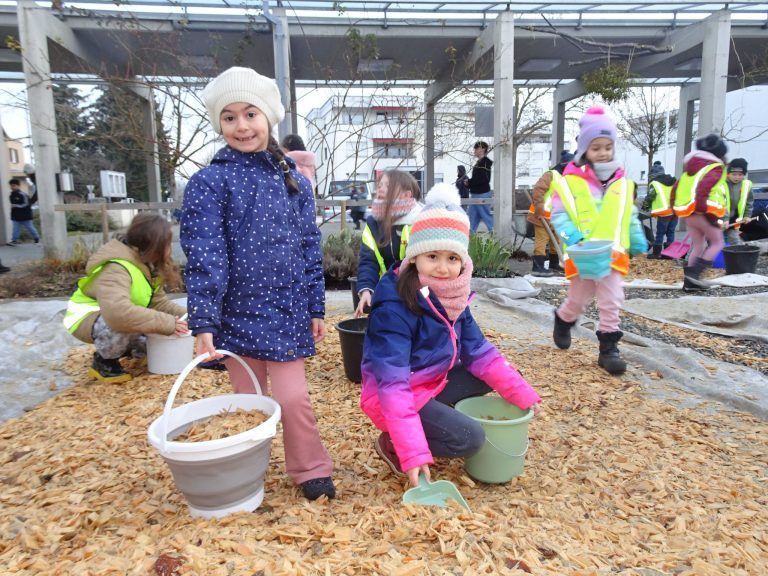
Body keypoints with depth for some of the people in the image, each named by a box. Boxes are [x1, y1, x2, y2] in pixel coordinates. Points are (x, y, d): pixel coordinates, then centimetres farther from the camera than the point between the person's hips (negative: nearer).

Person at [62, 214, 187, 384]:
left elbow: (159, 302, -2)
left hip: (111, 320, 8)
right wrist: (167, 323, -46)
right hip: (86, 319, -8)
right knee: (123, 323, -39)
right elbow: (119, 313, -51)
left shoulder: (147, 266, -4)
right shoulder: (117, 269, -34)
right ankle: (104, 362, -13)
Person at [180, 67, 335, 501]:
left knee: (294, 397, 2)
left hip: (287, 312, 2)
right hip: (238, 313, -1)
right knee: (248, 401, 10)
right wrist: (203, 323, -16)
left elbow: (311, 248, 6)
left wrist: (316, 309, 5)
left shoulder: (294, 180, 5)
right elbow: (204, 257, -11)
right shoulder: (209, 183, -5)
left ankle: (312, 471, 23)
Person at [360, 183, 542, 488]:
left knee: (489, 374, 6)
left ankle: (435, 422, 8)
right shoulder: (394, 308, -29)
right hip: (393, 395, -8)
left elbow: (480, 353, 1)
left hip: (432, 385, 8)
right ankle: (392, 444, 1)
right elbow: (392, 385, -32)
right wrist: (414, 453, -36)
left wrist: (523, 394, -3)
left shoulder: (452, 297, -5)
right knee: (469, 438, -21)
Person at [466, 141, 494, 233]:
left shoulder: (485, 162, -14)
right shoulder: (479, 162, 16)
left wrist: (469, 182, -15)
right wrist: (469, 182, -1)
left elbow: (483, 179, -24)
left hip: (482, 194, -10)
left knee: (486, 215, -4)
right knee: (473, 215, 11)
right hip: (475, 194, 10)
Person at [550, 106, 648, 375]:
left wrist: (637, 239, 6)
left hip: (613, 253, 3)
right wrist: (570, 234, -23)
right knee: (578, 299, 13)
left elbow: (630, 215, 17)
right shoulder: (571, 180, -8)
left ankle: (609, 347, 9)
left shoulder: (623, 182, 6)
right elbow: (559, 213, -6)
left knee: (612, 301, 0)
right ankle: (563, 320, 43)